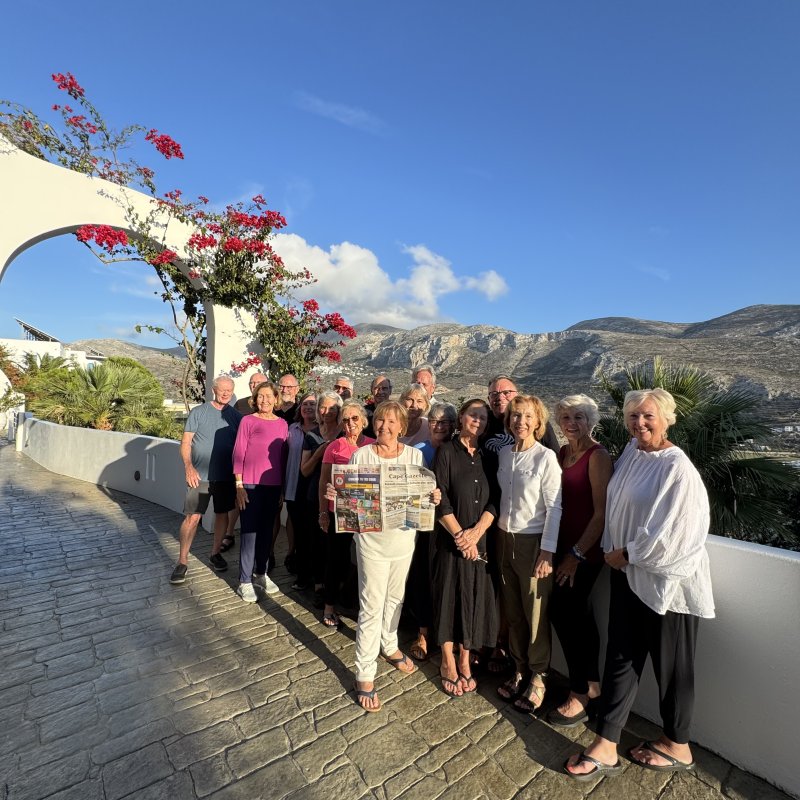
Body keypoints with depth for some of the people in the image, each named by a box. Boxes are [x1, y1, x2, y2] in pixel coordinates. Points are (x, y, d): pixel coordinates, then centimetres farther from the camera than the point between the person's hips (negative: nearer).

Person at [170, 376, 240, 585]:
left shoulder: (236, 416, 3)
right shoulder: (198, 412, -3)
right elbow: (185, 442, -3)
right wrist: (188, 466, -16)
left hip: (226, 476, 3)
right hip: (200, 475, -3)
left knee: (222, 514, 13)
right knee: (192, 517, -2)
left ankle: (215, 553, 31)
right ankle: (182, 561, 12)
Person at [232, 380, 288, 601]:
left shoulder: (282, 424, 6)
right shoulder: (248, 421, -3)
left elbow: (283, 457, 9)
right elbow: (238, 454, -3)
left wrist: (283, 488, 9)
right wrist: (239, 486, -7)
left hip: (273, 486, 4)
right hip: (250, 485, -3)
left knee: (266, 531, 14)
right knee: (249, 532, 3)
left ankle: (261, 574, 30)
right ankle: (245, 581, 16)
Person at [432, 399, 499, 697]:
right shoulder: (446, 451, -5)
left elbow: (494, 500, 1)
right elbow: (440, 499, -10)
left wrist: (476, 531, -12)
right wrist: (459, 534, -13)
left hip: (480, 539, 4)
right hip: (451, 539, -3)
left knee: (475, 598, 11)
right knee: (450, 596, 7)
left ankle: (465, 661, 31)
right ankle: (448, 662, 26)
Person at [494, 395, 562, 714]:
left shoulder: (546, 458, -13)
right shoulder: (503, 454, 3)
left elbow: (555, 508, -13)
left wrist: (547, 552, -14)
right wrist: (499, 538, 8)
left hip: (533, 542, -5)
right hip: (504, 539, 5)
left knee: (536, 613, 8)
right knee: (512, 610, 15)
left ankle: (537, 677, 29)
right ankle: (519, 670, 34)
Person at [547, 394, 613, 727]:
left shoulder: (598, 456, -14)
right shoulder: (563, 453, 7)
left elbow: (602, 512, -17)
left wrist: (577, 553, -15)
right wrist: (561, 549, 6)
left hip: (585, 550, -7)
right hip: (564, 546, 7)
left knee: (564, 612, -2)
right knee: (577, 613, 17)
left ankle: (579, 695, 19)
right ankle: (592, 686, 36)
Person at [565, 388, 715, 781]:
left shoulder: (677, 467, -18)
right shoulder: (630, 454, 3)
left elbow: (673, 532, -21)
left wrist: (627, 554, -11)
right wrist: (612, 550, 4)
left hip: (665, 580, -6)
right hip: (627, 573, 7)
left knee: (671, 664, 14)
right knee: (621, 657, 13)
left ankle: (677, 746, 38)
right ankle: (606, 745, 25)